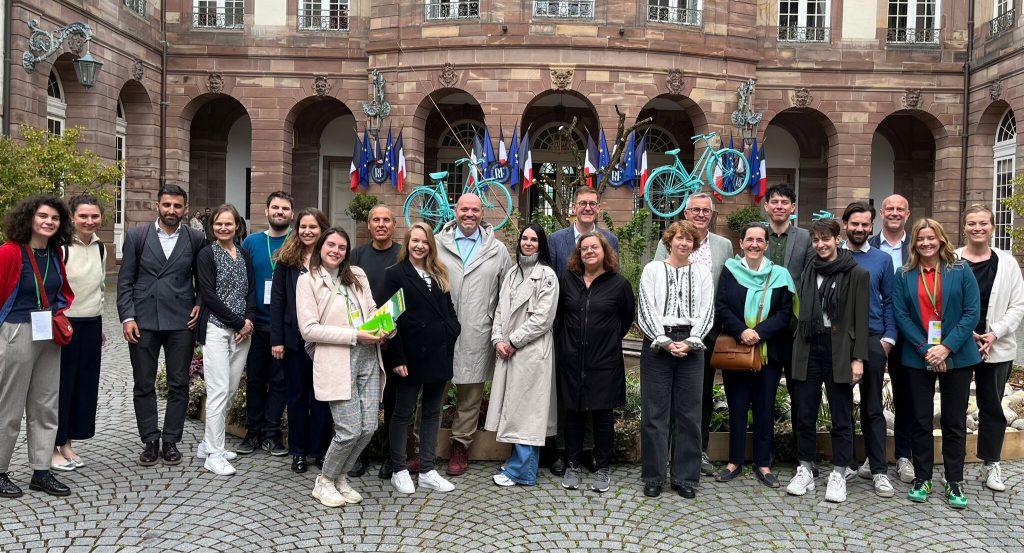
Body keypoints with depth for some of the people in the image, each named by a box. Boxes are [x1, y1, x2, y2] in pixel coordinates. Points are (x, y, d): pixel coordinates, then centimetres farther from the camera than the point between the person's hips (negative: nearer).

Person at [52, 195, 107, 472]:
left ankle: (67, 444, 23)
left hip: (92, 325, 6)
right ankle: (54, 448, 16)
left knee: (85, 384, 10)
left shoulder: (101, 248, 8)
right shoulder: (60, 247, -13)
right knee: (60, 385, 3)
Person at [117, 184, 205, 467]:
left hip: (181, 322, 0)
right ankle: (150, 442, 17)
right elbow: (125, 281, 2)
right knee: (144, 385, 6)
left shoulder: (195, 240, 3)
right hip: (143, 321, 0)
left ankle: (171, 441, 16)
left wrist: (200, 304, -2)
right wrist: (127, 317, -5)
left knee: (179, 385, 5)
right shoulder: (136, 236, 3)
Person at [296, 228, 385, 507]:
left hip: (368, 358, 5)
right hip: (337, 362, -5)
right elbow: (308, 329, -8)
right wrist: (355, 335, -14)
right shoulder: (308, 280, 0)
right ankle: (324, 481, 17)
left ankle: (340, 477, 26)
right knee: (350, 430, -8)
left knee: (368, 427, 3)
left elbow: (372, 310, 18)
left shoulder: (357, 275, 15)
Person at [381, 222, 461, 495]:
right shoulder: (396, 274, -3)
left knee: (432, 412, 10)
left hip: (439, 354, 6)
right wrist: (397, 358, -15)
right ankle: (399, 470, 17)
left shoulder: (440, 275, 14)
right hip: (412, 355, -5)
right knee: (403, 412, 6)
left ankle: (428, 471, 19)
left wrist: (452, 333, 0)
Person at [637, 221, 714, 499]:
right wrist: (665, 342, -12)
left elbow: (706, 312, 4)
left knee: (689, 413, 4)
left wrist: (690, 342, -9)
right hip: (658, 345, -1)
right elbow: (646, 310, -2)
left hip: (690, 346, 2)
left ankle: (685, 476, 14)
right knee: (654, 412, 1)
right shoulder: (652, 269, 5)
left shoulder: (703, 272, 11)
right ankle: (653, 476, 10)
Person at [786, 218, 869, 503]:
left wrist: (858, 357, -9)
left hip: (839, 351, -4)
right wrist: (798, 349, 8)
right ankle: (805, 470, 18)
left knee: (841, 417, 3)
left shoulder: (856, 274, -1)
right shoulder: (808, 272, 12)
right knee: (804, 415, 7)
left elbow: (860, 319, -4)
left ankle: (839, 474, 14)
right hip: (808, 350, 4)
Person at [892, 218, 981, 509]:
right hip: (918, 359, 1)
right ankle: (922, 479, 17)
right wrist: (925, 349, -13)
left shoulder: (961, 271, 1)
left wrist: (946, 347, -14)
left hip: (957, 356, -1)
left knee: (954, 422, 5)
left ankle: (955, 482, 15)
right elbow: (900, 315, -3)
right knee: (921, 420, 6)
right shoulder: (904, 276, 4)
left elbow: (972, 313, -5)